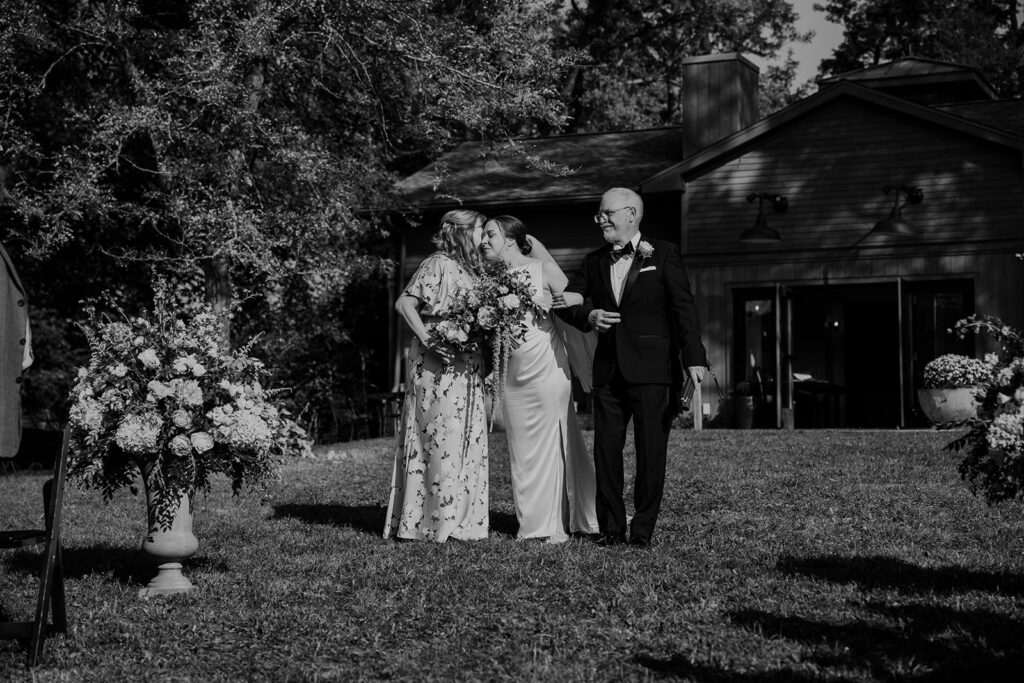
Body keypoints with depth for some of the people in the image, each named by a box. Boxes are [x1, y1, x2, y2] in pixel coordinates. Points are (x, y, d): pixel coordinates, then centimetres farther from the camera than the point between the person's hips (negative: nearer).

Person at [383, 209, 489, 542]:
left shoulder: (468, 268, 17)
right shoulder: (439, 264, -10)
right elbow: (404, 303, -16)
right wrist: (427, 339, -22)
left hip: (466, 367, 9)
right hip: (439, 364, -9)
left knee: (468, 441, 8)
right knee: (441, 439, -7)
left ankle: (462, 519, 14)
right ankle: (437, 523, -1)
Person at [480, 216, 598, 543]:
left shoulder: (544, 269, -5)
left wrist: (568, 302, -18)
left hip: (547, 369, -5)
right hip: (513, 374, 5)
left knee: (552, 442, 0)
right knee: (521, 448, 7)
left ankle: (558, 523, 8)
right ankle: (532, 523, 14)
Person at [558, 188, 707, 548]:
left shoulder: (663, 255, 2)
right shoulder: (594, 262, 15)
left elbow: (684, 309, -3)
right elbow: (566, 301, 14)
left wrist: (694, 358, -13)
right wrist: (588, 316, -9)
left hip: (651, 370, -4)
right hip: (608, 370, 4)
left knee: (651, 451, -2)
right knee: (606, 450, 3)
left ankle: (642, 529, 6)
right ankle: (611, 528, 10)